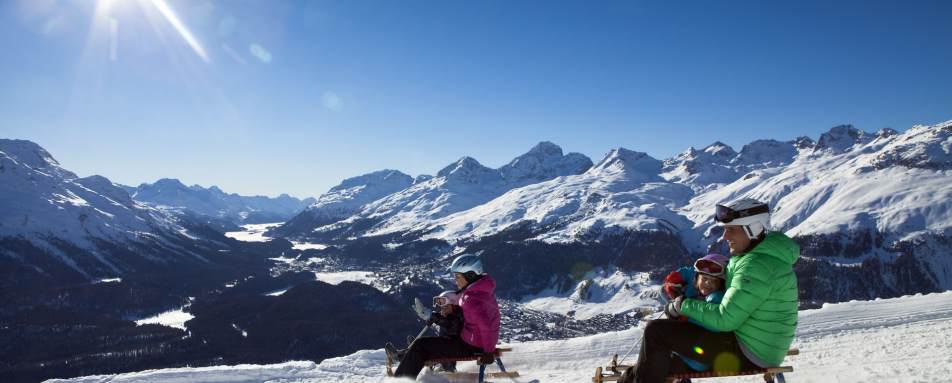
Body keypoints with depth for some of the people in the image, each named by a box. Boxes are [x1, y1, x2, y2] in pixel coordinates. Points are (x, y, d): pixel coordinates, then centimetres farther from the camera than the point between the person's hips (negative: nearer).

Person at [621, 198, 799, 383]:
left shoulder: (759, 266, -22)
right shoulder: (759, 255, 9)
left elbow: (725, 318, -25)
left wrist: (684, 306, -12)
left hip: (748, 354, -11)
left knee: (656, 331, -12)